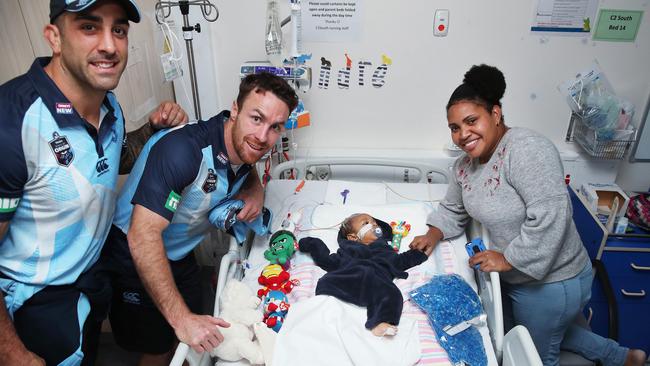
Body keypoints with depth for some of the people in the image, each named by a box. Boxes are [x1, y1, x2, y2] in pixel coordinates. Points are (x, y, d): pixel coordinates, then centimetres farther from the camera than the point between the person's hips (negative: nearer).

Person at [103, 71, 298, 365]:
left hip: (179, 255, 7)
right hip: (137, 261, -6)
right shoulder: (182, 148, -35)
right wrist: (181, 318, -36)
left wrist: (255, 191, -11)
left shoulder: (245, 145, -11)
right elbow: (143, 236, -38)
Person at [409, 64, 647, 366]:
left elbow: (550, 216, -33)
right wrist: (434, 234, -5)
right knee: (552, 331, 31)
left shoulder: (527, 149, -27)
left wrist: (508, 259, -26)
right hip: (513, 277, 8)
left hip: (549, 282, -8)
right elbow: (453, 209, 12)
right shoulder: (464, 165, -1)